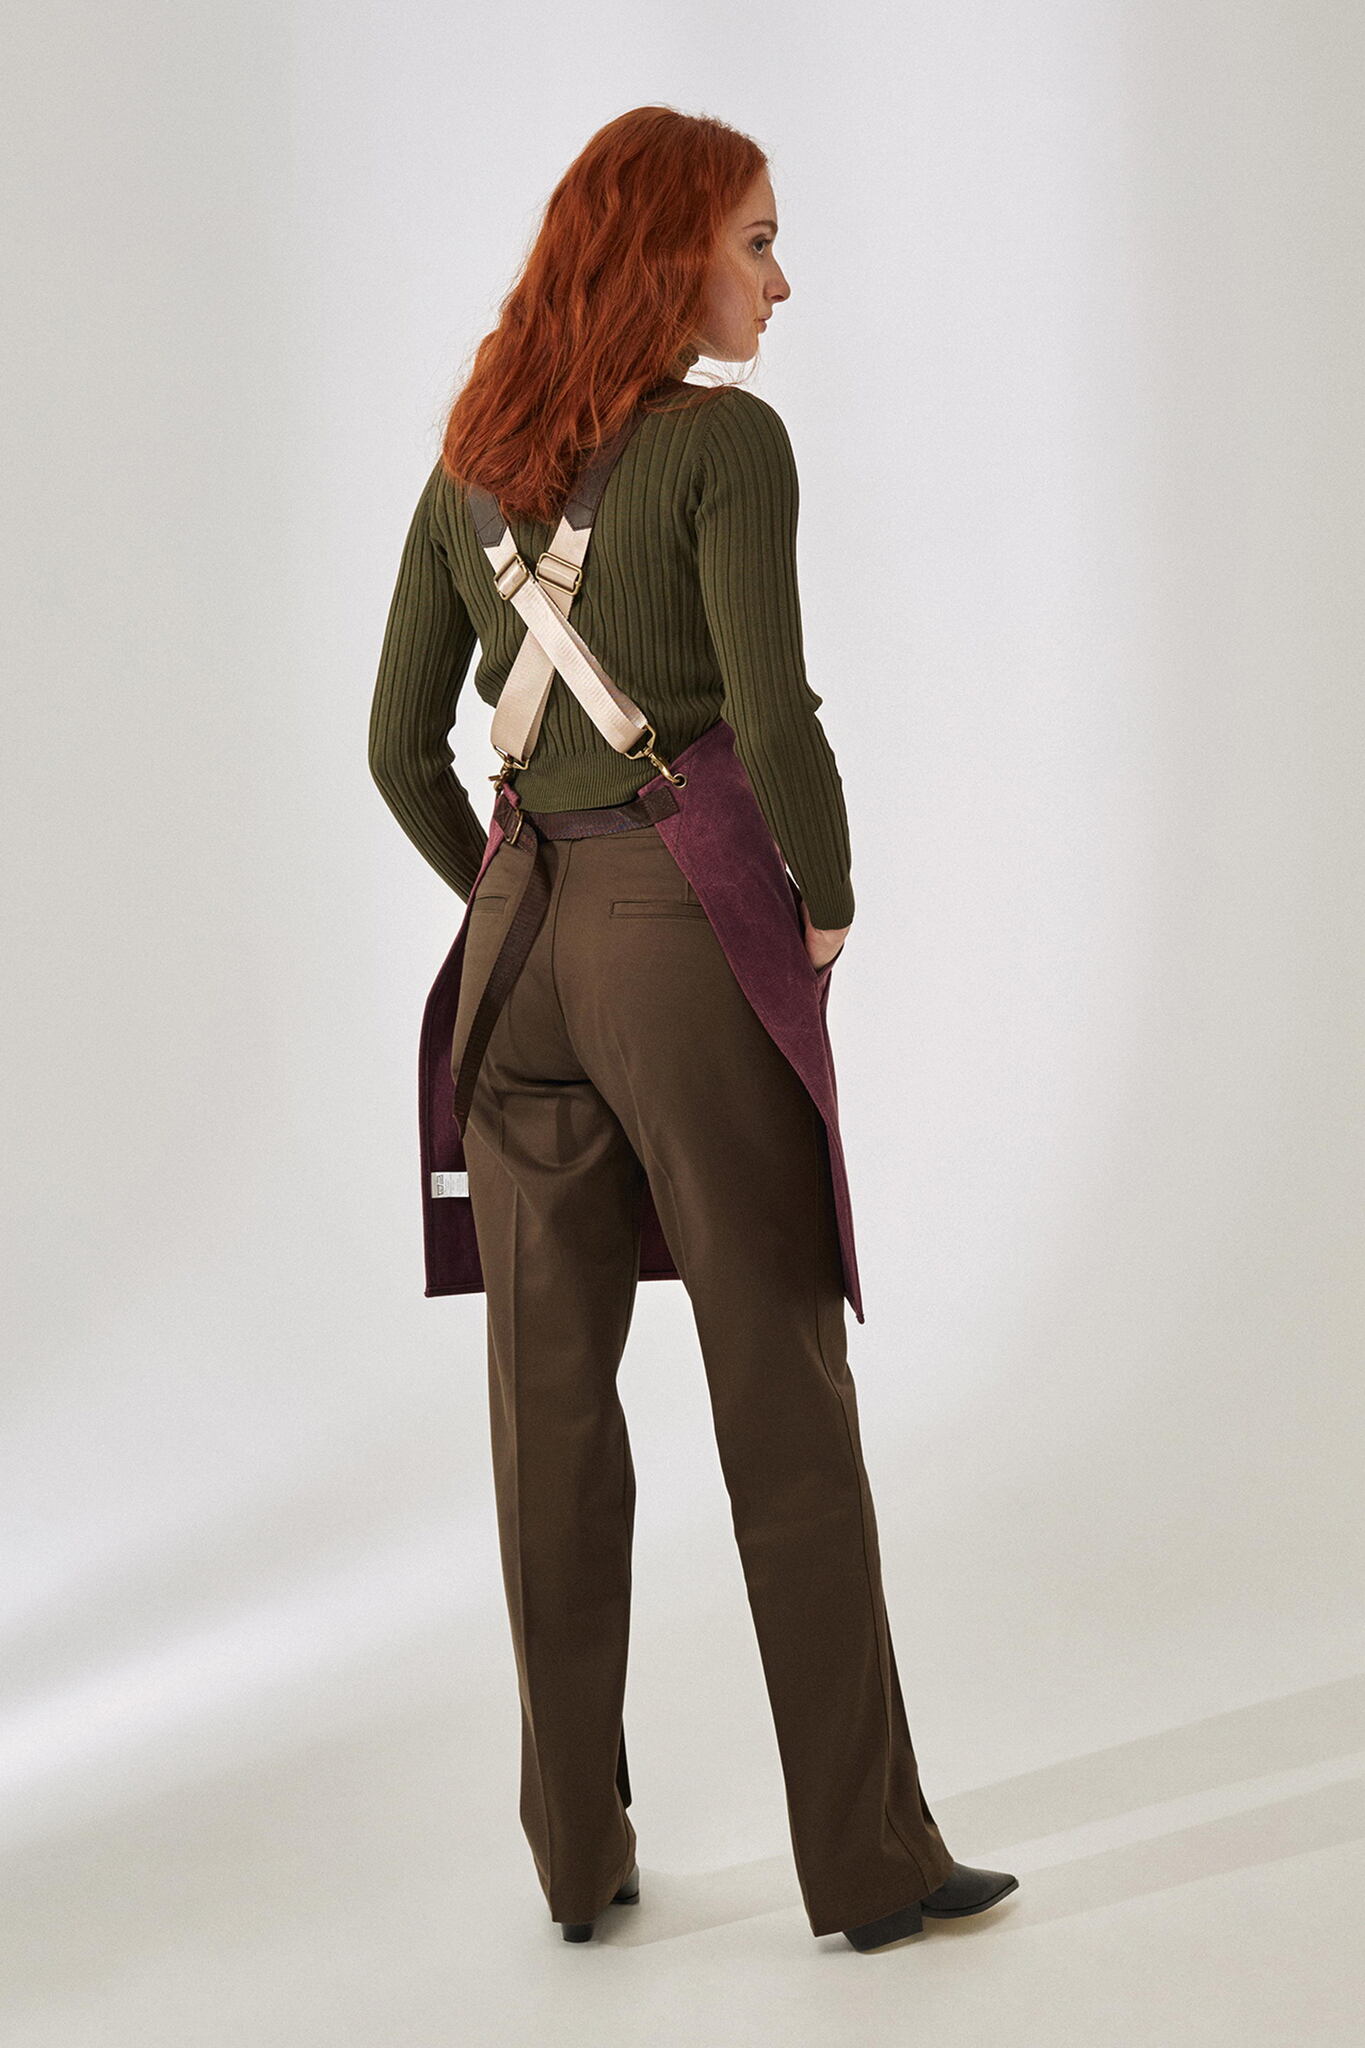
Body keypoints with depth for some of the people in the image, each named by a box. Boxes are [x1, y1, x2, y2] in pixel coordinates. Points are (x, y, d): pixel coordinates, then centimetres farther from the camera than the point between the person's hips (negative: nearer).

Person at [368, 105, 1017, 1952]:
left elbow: (400, 744, 11)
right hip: (692, 921, -6)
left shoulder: (471, 462, 11)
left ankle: (578, 1850, 19)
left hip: (521, 934, 6)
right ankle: (866, 1856, 10)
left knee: (549, 1401, 9)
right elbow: (772, 714, -16)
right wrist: (829, 902, -1)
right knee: (784, 1396, 1)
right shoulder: (726, 437, -7)